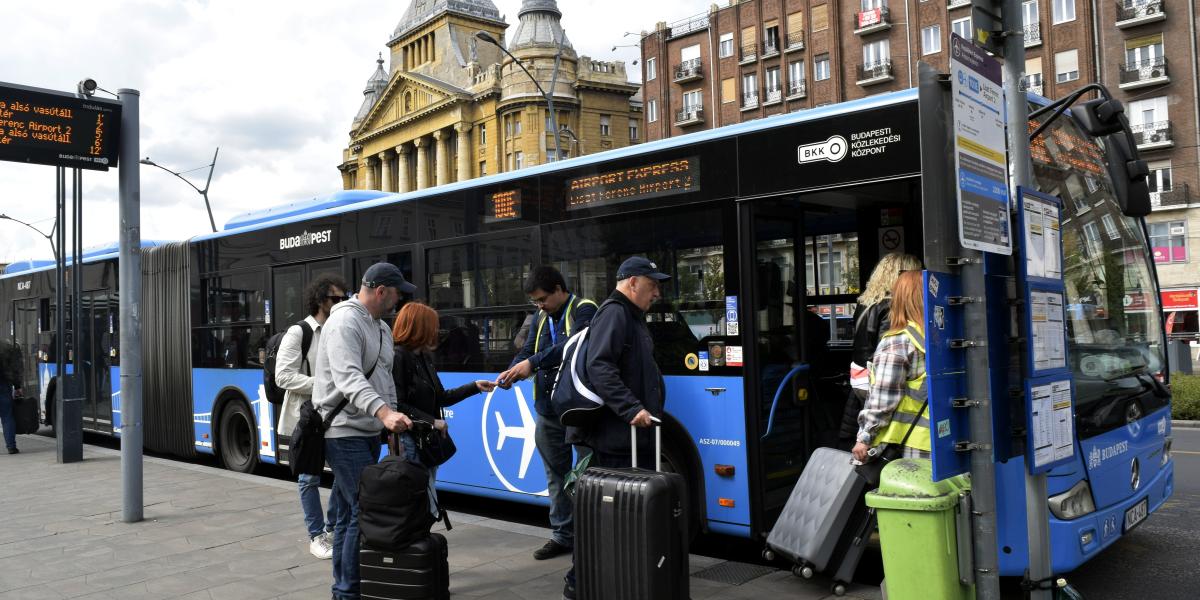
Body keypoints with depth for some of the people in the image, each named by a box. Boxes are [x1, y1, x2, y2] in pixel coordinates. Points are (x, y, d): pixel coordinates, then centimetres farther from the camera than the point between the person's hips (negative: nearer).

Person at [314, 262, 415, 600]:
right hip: (345, 434, -9)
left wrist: (393, 421, 19)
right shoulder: (345, 322, -16)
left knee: (351, 512, 15)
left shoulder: (381, 328, 15)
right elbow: (349, 378, -30)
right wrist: (383, 412, -42)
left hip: (369, 433, 9)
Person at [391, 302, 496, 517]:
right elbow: (398, 405, -18)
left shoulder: (424, 357, 15)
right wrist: (432, 421, -17)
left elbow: (441, 398, 18)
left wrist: (475, 387, 19)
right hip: (410, 440, -9)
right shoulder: (398, 357, -13)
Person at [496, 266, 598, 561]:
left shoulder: (583, 310, -7)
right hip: (548, 412, 8)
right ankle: (562, 535, 24)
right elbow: (526, 352, 12)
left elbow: (572, 345, -23)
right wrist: (511, 373, -9)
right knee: (556, 475, 14)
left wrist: (532, 363, -30)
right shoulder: (541, 319, 17)